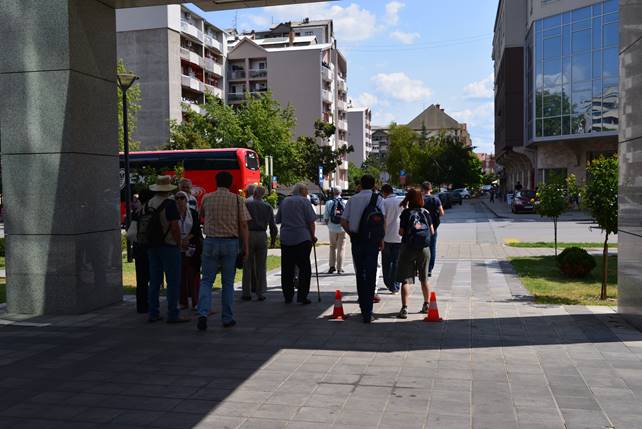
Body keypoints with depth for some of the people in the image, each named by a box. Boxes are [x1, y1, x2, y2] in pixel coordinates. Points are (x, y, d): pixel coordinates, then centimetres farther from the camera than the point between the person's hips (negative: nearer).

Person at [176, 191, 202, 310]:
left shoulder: (193, 213, 5)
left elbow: (196, 229, -1)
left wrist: (188, 238, -15)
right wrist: (180, 241, -12)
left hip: (192, 247, -1)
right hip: (178, 248, 1)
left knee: (193, 274, -3)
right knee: (180, 275, 0)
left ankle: (195, 302, 0)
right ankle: (183, 302, 7)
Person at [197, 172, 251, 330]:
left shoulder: (207, 198, 3)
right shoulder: (237, 199, -1)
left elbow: (202, 217, 19)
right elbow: (243, 225, -4)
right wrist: (245, 247, 0)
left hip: (210, 241, 0)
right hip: (231, 242, 0)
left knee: (206, 280, 6)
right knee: (228, 282, 9)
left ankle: (203, 314, -12)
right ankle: (227, 318, 14)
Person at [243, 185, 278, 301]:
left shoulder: (246, 204, -1)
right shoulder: (268, 207, 7)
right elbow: (273, 226, 7)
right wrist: (273, 240, 18)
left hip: (249, 235, -2)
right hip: (262, 236, 2)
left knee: (248, 266, 5)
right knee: (261, 266, 7)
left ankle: (247, 293, 8)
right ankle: (260, 293, 8)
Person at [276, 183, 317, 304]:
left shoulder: (284, 202, 13)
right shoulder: (304, 201, -2)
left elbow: (278, 220, 19)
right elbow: (311, 221, -6)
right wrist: (313, 236, 5)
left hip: (285, 239, 5)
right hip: (302, 238, -5)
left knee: (287, 269, 9)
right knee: (304, 268, 2)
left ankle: (287, 297, 13)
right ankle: (302, 296, -3)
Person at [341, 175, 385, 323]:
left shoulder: (352, 199, 5)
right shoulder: (378, 199, -2)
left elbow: (343, 221, 1)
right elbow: (383, 221, -9)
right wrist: (381, 239, 2)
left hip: (356, 240, 3)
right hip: (372, 240, -3)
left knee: (360, 274, 14)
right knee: (370, 276, 0)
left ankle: (363, 309, 24)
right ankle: (367, 313, -4)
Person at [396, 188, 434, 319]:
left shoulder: (406, 212, -5)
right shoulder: (426, 212, 4)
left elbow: (401, 232, -10)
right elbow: (432, 231, 6)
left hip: (408, 247, -4)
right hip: (424, 248, 4)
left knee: (405, 279, -2)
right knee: (424, 278, 18)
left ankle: (404, 308, -11)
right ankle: (426, 305, 27)